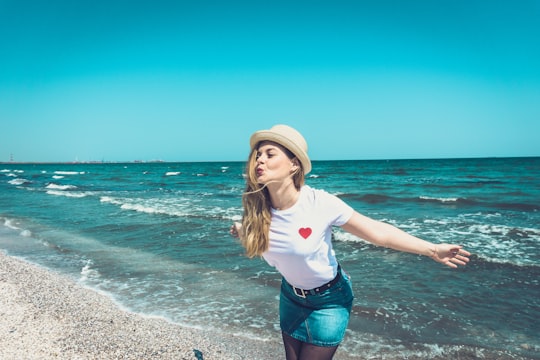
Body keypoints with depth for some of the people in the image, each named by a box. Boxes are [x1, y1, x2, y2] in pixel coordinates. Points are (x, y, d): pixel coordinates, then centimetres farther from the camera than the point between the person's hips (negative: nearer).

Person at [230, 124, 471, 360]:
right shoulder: (257, 210, -19)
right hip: (290, 296, 4)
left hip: (329, 300, -4)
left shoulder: (320, 203, -31)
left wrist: (432, 249, -18)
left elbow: (377, 232, -21)